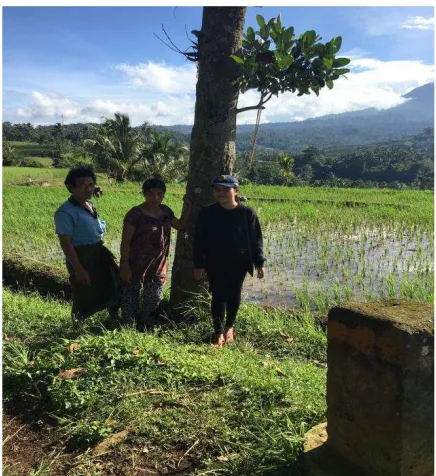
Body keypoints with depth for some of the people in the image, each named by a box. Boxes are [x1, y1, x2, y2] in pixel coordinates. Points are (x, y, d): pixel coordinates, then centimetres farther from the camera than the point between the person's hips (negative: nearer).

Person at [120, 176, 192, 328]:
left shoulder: (165, 211, 4)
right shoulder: (135, 213, -15)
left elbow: (180, 226, 20)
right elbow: (125, 242, -14)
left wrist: (187, 207, 8)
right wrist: (125, 266, -17)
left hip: (158, 265, 6)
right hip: (136, 265, -6)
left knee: (155, 297, 17)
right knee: (131, 297, 8)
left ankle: (145, 321, 42)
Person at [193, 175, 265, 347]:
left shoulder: (247, 213, -6)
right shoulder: (206, 213, -5)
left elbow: (255, 239, -1)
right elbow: (199, 241, -2)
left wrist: (259, 263, -3)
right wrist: (199, 265, -5)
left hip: (239, 262, 0)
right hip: (215, 263, 0)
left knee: (234, 295, 12)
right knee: (218, 296, 1)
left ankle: (229, 326, 33)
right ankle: (219, 332, 12)